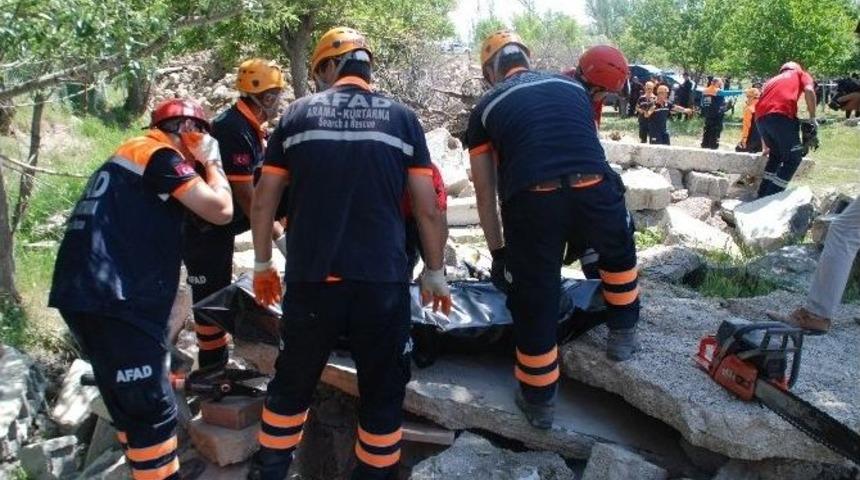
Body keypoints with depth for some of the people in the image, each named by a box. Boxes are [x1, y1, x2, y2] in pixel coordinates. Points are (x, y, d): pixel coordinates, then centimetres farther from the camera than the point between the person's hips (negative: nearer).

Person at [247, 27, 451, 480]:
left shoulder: (298, 113, 6)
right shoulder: (402, 117, 4)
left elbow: (263, 201, 9)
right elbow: (428, 209, 2)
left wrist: (262, 264, 21)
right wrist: (435, 273, 14)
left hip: (311, 279, 2)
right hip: (383, 281, -1)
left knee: (292, 385, 20)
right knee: (382, 393, 15)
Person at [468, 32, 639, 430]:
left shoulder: (485, 108, 18)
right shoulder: (575, 87, 24)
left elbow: (485, 193, 18)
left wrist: (498, 252, 25)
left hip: (531, 203, -2)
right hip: (594, 189, 2)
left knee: (534, 304, 14)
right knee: (619, 250, 34)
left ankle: (539, 401, 30)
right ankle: (623, 334, 47)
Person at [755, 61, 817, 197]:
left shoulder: (773, 80, 38)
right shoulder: (801, 74, 25)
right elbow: (809, 91, 0)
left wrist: (767, 145, 43)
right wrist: (812, 118, 8)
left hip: (761, 117, 6)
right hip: (781, 114, -6)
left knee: (776, 154, 26)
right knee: (793, 157, 6)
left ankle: (763, 195, 21)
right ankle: (772, 196, -3)